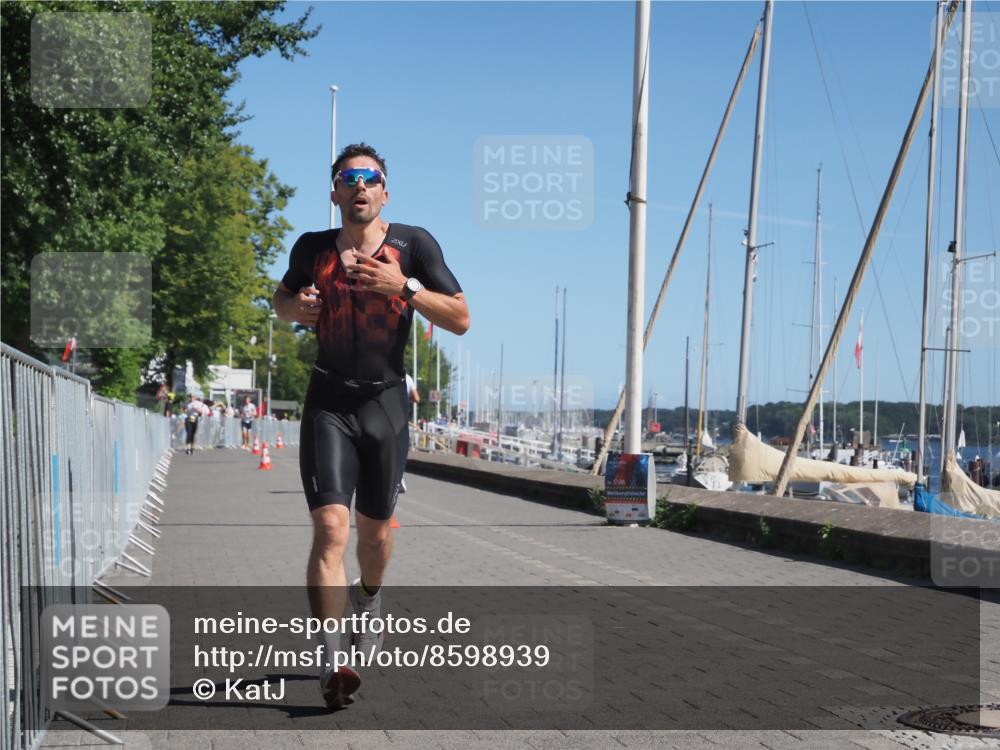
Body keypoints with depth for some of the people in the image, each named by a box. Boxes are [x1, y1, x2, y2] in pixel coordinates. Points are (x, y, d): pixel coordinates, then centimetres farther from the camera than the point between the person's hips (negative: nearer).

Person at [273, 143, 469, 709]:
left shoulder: (412, 244, -3)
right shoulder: (312, 248, 4)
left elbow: (461, 320, -6)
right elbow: (283, 299, 23)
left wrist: (405, 286, -20)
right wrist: (296, 307, -2)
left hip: (386, 402, 1)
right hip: (328, 402, 0)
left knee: (375, 526, 16)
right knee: (330, 528, -16)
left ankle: (369, 604, 47)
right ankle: (331, 661, -17)